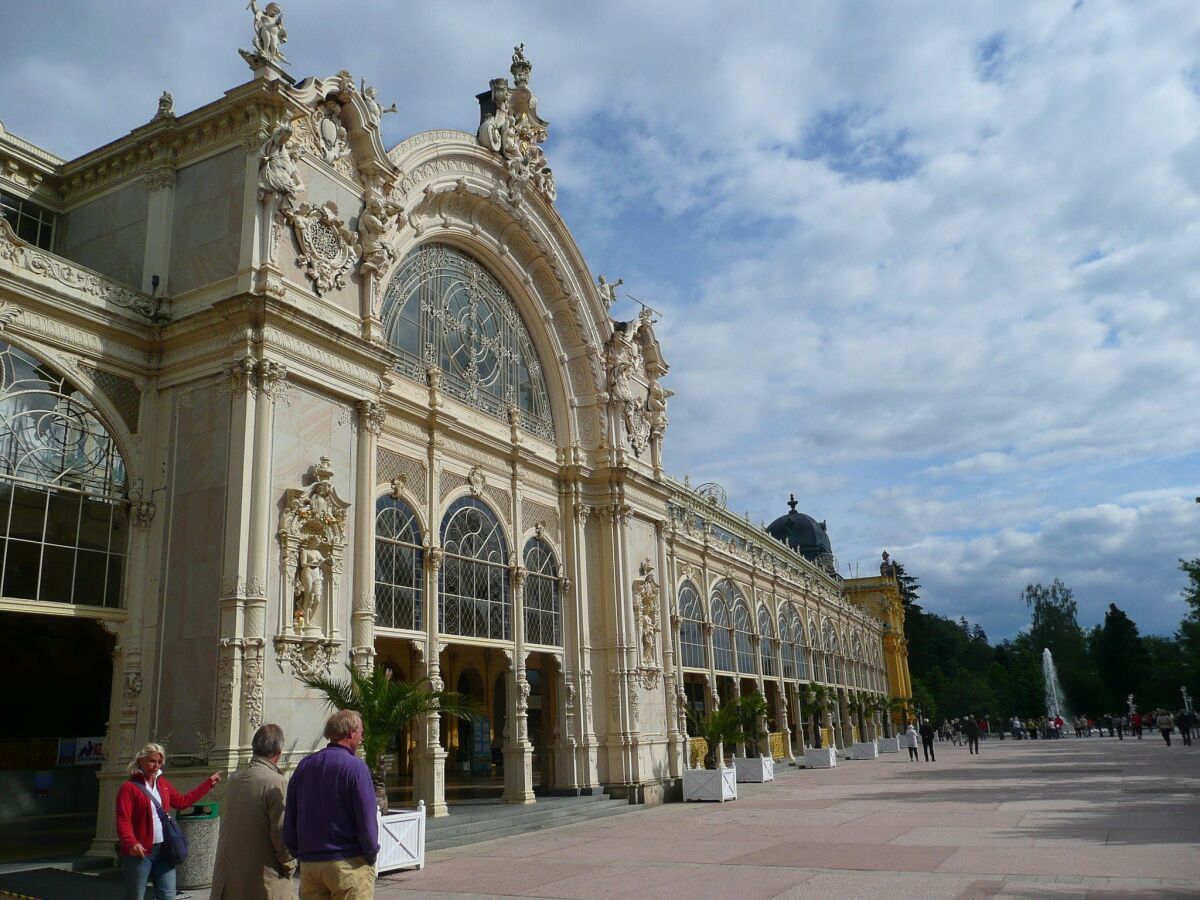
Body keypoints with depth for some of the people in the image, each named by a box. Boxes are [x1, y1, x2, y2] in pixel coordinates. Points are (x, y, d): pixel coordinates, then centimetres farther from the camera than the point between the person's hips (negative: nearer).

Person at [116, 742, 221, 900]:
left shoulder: (164, 784, 15)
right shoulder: (129, 787, -8)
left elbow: (182, 801, 25)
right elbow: (123, 821, -17)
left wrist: (208, 783, 27)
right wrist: (131, 844, -33)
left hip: (163, 850, 6)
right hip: (140, 852, -6)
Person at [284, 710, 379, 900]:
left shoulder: (304, 765, 7)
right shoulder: (355, 767, -12)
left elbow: (289, 818, 10)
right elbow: (367, 820, -14)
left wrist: (299, 853, 16)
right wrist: (371, 853, 0)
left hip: (309, 864, 6)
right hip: (349, 863, -6)